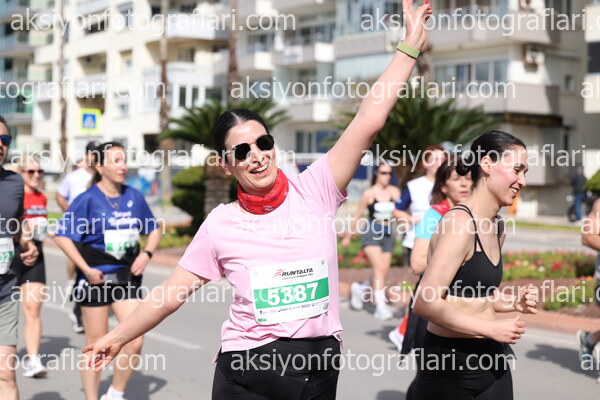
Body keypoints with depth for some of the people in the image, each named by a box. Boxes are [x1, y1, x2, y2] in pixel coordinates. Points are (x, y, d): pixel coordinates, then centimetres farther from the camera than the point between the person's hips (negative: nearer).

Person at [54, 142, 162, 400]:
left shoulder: (133, 196, 5)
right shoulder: (88, 199, -8)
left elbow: (154, 229, 18)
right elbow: (62, 236, -11)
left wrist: (146, 253, 0)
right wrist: (86, 269, -15)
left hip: (128, 276, 4)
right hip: (96, 278, -4)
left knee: (135, 342, -5)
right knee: (96, 344, 5)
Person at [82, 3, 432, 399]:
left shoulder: (314, 191, -5)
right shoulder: (220, 224, -3)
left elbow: (369, 121, -10)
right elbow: (171, 293, 6)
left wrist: (410, 46, -11)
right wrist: (118, 337, 12)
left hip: (320, 365, 1)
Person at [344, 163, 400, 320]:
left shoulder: (394, 191, 6)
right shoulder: (369, 193, -1)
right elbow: (357, 216, 7)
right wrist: (348, 236, 13)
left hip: (387, 235, 4)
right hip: (371, 233, -4)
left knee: (384, 272, 5)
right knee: (379, 268, -19)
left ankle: (359, 289, 32)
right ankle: (380, 306, -21)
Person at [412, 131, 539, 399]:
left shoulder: (496, 227, 10)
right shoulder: (460, 223, -18)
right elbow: (426, 303, -25)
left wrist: (514, 302, 4)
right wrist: (491, 329, -18)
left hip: (491, 360, 8)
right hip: (450, 365, -8)